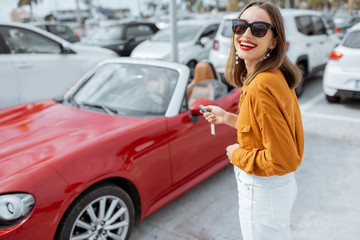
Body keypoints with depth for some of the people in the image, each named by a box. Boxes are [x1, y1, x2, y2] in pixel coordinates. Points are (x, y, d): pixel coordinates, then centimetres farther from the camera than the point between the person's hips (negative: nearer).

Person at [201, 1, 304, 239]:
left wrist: (237, 155, -16)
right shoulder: (276, 76, 0)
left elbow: (282, 160, -30)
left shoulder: (262, 87, -30)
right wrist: (227, 118, 11)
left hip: (261, 193, -9)